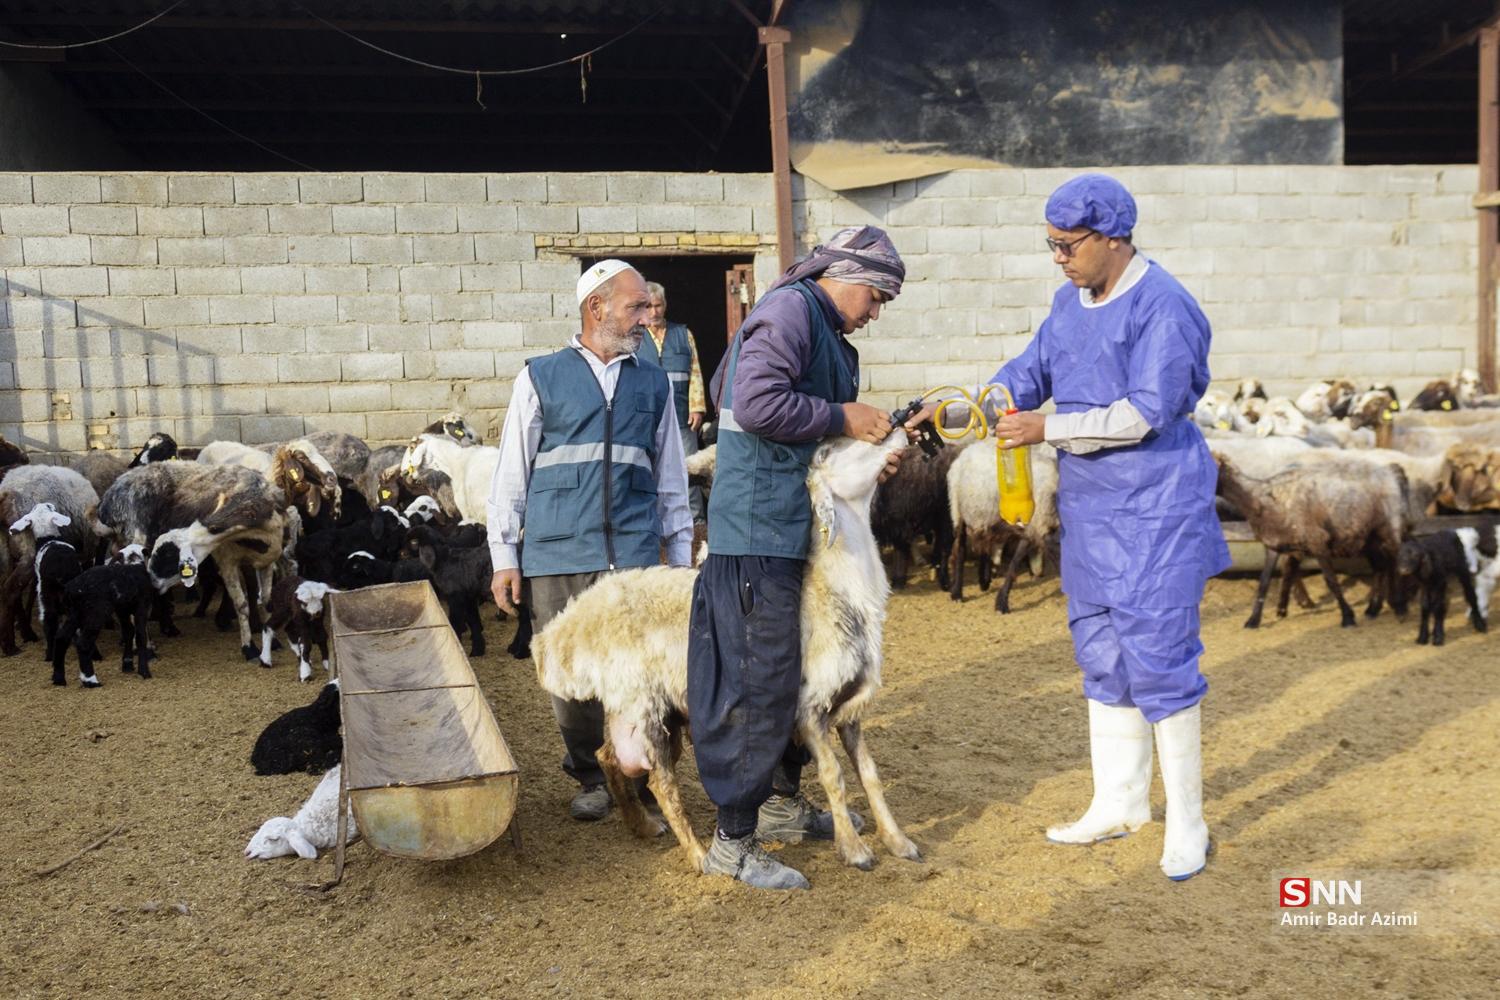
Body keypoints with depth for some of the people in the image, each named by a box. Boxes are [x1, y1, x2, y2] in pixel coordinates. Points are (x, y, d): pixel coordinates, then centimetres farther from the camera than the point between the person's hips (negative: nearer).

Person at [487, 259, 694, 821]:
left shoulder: (653, 384, 14)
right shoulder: (541, 378, 6)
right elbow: (511, 473, 5)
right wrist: (504, 558, 0)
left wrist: (682, 557, 13)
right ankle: (590, 775, 26)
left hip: (634, 555, 2)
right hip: (556, 554, -1)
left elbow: (670, 480, 16)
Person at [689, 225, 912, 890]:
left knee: (792, 671, 18)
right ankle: (733, 842, 5)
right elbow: (757, 403, -25)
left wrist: (867, 440, 12)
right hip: (759, 529, -11)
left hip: (792, 529, 11)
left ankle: (784, 804, 33)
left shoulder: (822, 330, 20)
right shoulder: (790, 308, -11)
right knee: (760, 681, -5)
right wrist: (843, 418, -15)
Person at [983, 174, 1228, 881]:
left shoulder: (1163, 308, -16)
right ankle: (1119, 803, 28)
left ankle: (1187, 824, 12)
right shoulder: (1071, 301, 10)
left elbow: (1143, 414, -22)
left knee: (1158, 660, -4)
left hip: (1155, 512, -8)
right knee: (1101, 659, 14)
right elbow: (1030, 372, 12)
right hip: (1090, 510, 8)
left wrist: (1048, 428, -21)